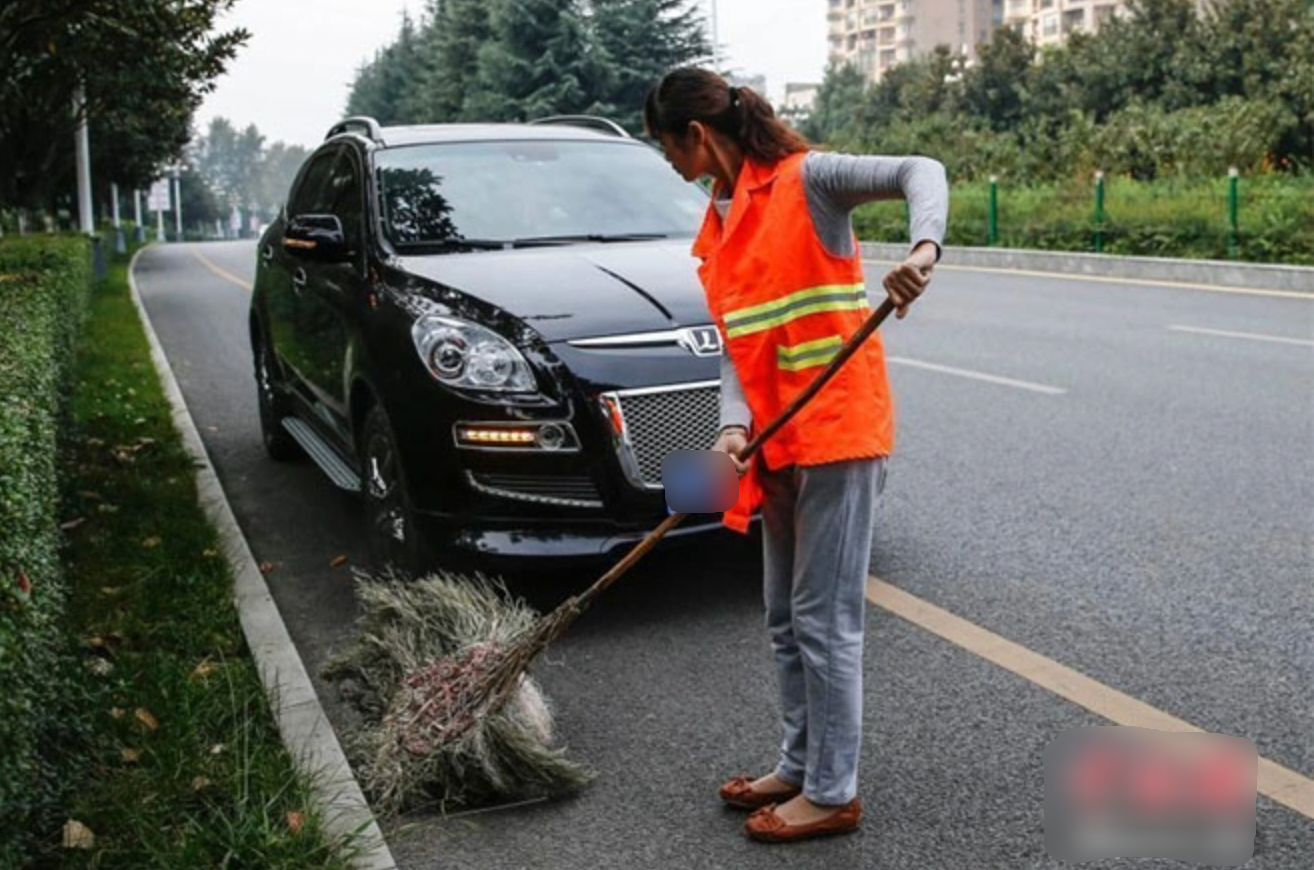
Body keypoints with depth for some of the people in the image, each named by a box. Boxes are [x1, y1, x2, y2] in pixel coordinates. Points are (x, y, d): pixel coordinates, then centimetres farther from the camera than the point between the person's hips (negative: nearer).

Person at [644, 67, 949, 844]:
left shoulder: (804, 179, -9)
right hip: (778, 441, 9)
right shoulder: (718, 223, 13)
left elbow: (920, 171, -20)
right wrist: (736, 425, -10)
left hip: (838, 431, -9)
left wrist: (924, 248, -40)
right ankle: (799, 766, 30)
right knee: (786, 621, 16)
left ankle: (833, 793, 11)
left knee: (826, 621, -2)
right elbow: (734, 340, 7)